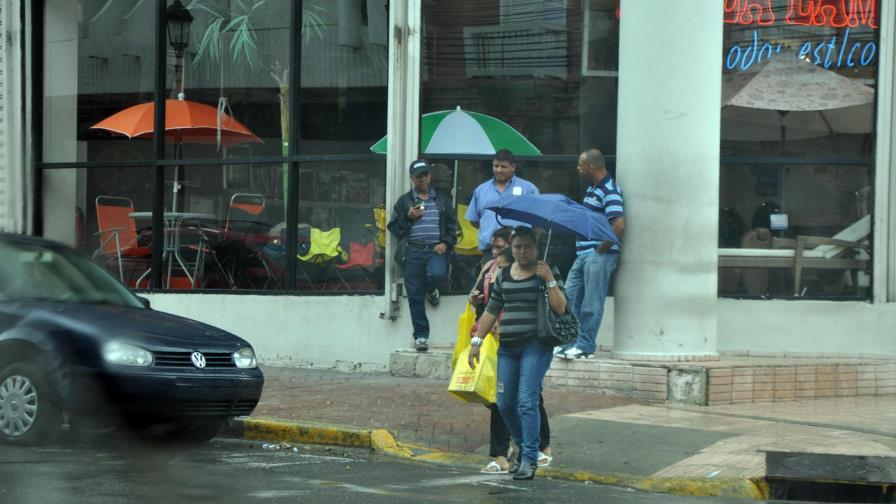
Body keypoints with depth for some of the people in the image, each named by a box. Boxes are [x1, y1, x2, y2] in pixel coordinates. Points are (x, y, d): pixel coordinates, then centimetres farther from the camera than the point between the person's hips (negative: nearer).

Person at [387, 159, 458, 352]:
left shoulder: (442, 201, 16)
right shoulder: (404, 201, 14)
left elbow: (452, 226, 15)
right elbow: (393, 227, 11)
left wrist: (446, 243, -2)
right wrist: (408, 217, -7)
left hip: (436, 249, 0)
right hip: (413, 251, 0)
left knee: (437, 274, -31)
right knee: (415, 295, -3)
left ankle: (431, 289, 9)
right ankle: (421, 336, 5)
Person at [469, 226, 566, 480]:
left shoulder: (545, 273, 0)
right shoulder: (504, 276, 14)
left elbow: (560, 308, -11)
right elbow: (491, 311, 17)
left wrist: (549, 279, -17)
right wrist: (477, 342, 12)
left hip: (535, 347, -5)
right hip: (508, 347, 6)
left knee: (527, 401, -14)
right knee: (505, 404, 6)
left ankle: (530, 459, -11)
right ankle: (523, 448, 25)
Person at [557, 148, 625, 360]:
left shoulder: (609, 191, -16)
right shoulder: (592, 188, 15)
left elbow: (618, 225, -24)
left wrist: (601, 249, -18)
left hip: (599, 255, -10)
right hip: (584, 254, 10)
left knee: (591, 302, -3)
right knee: (570, 297, 12)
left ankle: (585, 345, 2)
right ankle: (572, 341, 19)